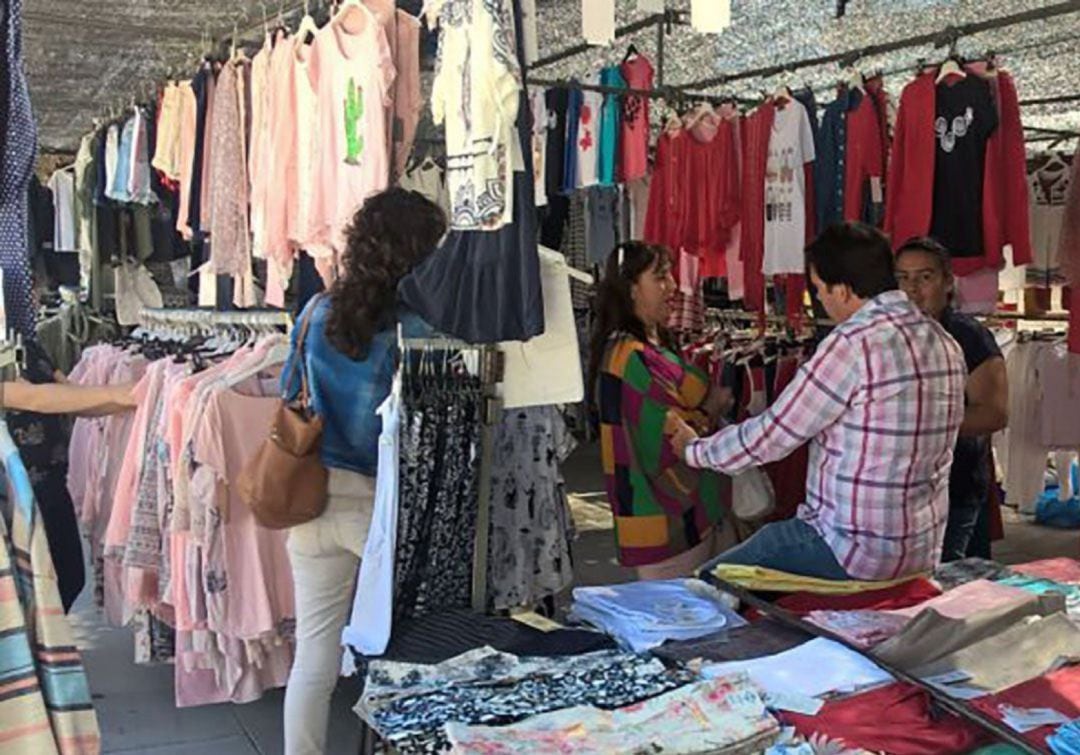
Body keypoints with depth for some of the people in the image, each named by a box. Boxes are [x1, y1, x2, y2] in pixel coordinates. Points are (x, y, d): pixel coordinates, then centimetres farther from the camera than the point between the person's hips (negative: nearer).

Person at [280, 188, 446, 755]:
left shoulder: (317, 313, 0)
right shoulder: (420, 327, -14)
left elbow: (289, 393, 14)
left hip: (315, 498, 5)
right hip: (385, 505, -4)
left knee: (312, 660, 13)